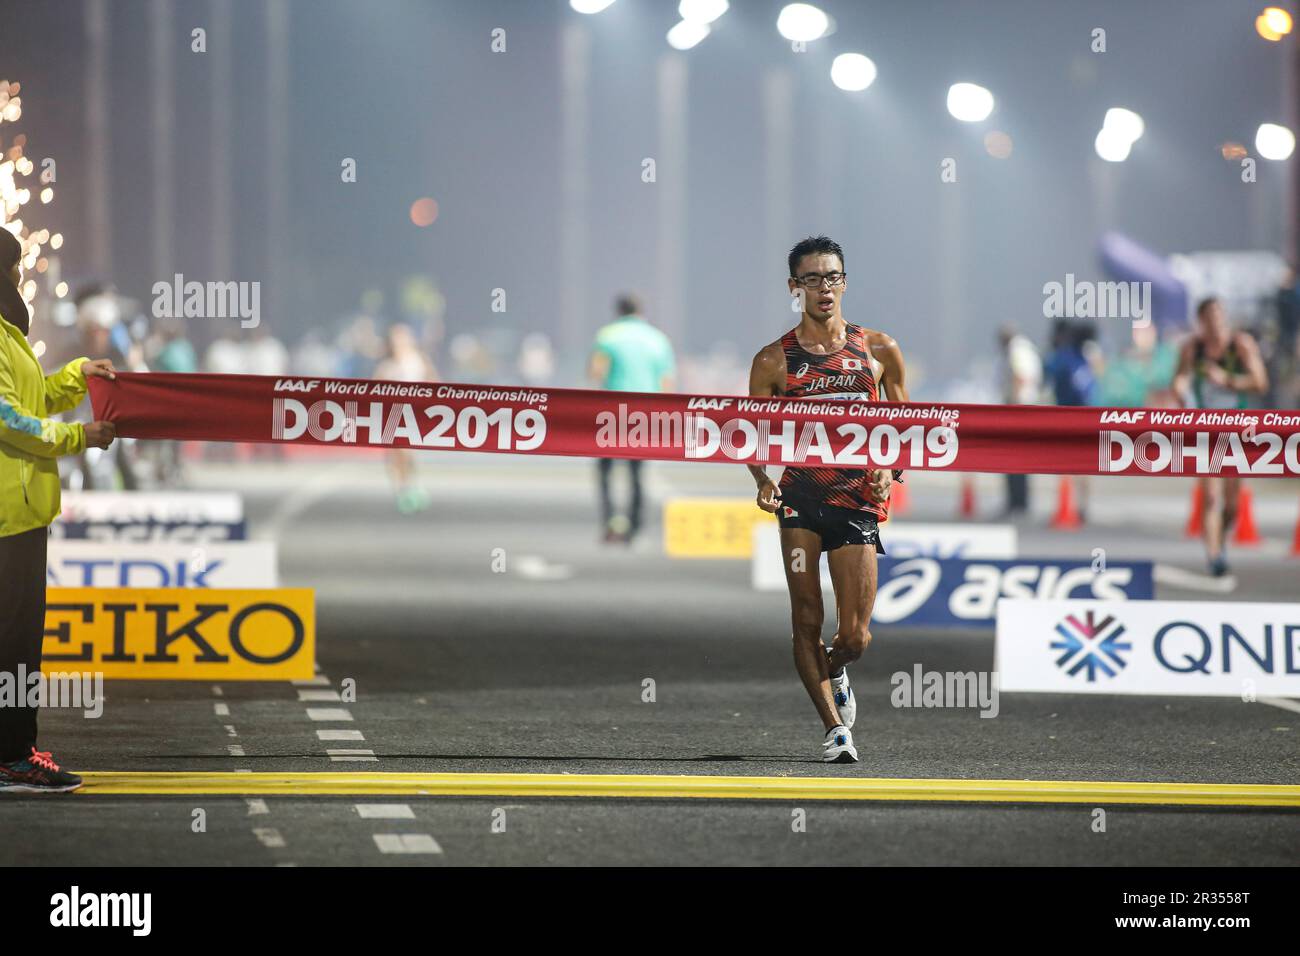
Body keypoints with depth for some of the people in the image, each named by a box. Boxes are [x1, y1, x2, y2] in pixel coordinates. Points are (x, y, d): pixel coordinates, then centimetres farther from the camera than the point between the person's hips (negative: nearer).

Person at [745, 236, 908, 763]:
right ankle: (835, 726, 3)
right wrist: (764, 482, -12)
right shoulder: (774, 361, 3)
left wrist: (890, 471, -4)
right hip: (801, 496, -1)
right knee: (807, 621, -9)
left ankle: (832, 672, 36)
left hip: (859, 499, 1)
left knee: (854, 637, 0)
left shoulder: (879, 350, 7)